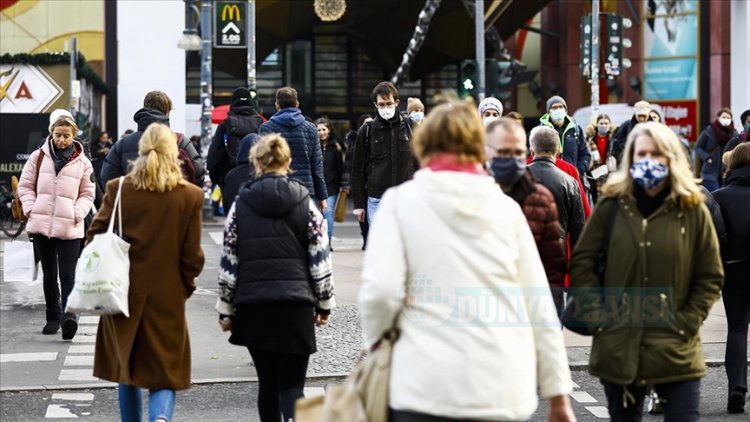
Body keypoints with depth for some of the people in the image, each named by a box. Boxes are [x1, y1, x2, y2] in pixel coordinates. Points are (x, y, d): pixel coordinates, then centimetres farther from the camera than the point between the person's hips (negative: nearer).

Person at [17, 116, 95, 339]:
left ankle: (68, 314, -17)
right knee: (49, 274, 12)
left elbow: (87, 194, 7)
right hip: (41, 225, 2)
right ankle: (53, 317, 21)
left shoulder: (82, 162, 2)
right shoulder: (39, 157, 5)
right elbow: (25, 186, 9)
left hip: (69, 228, -2)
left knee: (67, 275, -11)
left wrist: (77, 214, -8)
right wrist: (30, 208, -4)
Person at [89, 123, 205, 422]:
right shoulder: (190, 196, -8)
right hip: (167, 297, -1)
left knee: (127, 367, 18)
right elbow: (192, 255, -5)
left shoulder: (118, 189, -6)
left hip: (124, 294, 1)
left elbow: (95, 238, -3)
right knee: (165, 373, 4)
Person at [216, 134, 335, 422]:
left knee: (267, 382, 15)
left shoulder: (241, 204, 3)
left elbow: (228, 263, 4)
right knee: (292, 385, -2)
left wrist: (225, 308, 12)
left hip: (253, 305, 1)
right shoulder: (305, 203, 1)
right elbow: (320, 260, 0)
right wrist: (325, 303, 11)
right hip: (295, 304, -1)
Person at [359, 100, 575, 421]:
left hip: (429, 385, -3)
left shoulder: (402, 200, 3)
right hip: (504, 388, 3)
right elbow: (540, 307, 8)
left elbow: (380, 290, -11)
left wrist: (375, 341, 8)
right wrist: (558, 393, 13)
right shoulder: (506, 206, 11)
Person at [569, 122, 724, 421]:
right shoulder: (612, 206, 2)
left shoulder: (693, 210, 0)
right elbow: (581, 265, 5)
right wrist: (600, 315, -3)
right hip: (619, 349, 1)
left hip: (676, 351, -1)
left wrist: (686, 323, -5)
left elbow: (710, 278, 4)